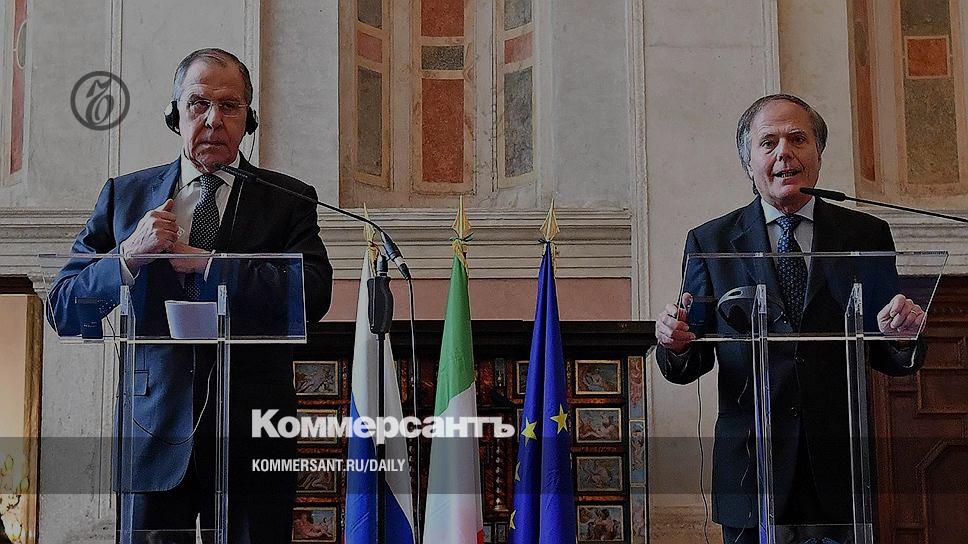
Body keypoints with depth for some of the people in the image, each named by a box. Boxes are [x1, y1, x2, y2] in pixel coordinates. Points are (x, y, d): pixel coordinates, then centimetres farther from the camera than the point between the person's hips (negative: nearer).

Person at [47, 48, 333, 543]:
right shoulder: (125, 195, 11)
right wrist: (129, 256, -12)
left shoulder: (288, 200, 7)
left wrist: (199, 260, -12)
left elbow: (314, 294, -11)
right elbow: (63, 311, 6)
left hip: (251, 437, -1)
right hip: (155, 437, 1)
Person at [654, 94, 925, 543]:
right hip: (753, 469, -1)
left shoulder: (867, 235, 7)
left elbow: (892, 362, 7)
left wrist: (902, 336, -15)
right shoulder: (710, 241, 5)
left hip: (841, 470, 1)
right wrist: (675, 346, -20)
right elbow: (688, 367, 2)